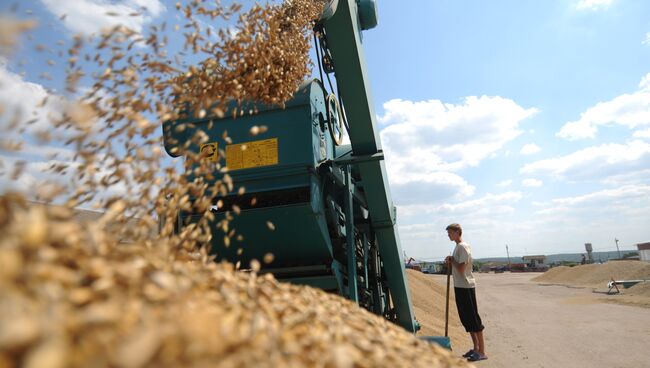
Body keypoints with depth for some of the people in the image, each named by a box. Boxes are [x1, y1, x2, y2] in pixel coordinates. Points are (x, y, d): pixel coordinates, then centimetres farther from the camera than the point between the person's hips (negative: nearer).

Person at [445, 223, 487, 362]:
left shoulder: (463, 247, -15)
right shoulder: (458, 247, 14)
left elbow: (461, 269, -22)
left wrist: (451, 260, -7)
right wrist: (450, 263, 2)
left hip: (466, 286, -10)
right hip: (459, 286, 10)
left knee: (473, 319, -4)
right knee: (466, 319, 15)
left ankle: (482, 352, 3)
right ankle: (476, 348, 25)